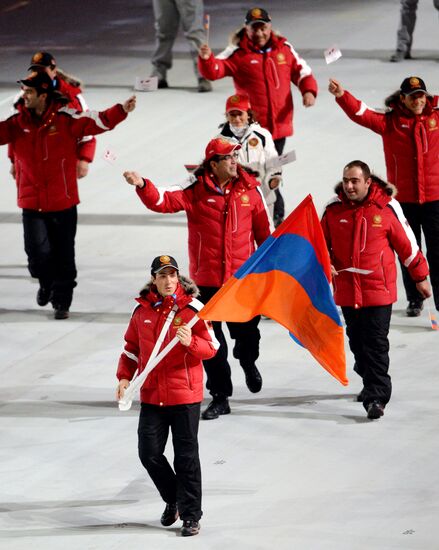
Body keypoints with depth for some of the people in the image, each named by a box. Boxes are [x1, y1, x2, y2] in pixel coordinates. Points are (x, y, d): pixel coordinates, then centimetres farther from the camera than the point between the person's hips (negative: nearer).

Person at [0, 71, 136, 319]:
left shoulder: (65, 118, -8)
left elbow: (98, 122, -15)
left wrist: (121, 111, -29)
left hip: (63, 202, -2)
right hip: (32, 203, 2)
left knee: (63, 255, 7)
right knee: (38, 252, -5)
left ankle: (61, 300, 23)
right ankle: (47, 283, 27)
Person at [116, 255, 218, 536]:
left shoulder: (192, 308, -6)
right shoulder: (142, 309, 5)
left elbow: (211, 347, -4)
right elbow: (132, 347, 16)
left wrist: (191, 342, -24)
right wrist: (125, 377, 4)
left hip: (185, 394, -4)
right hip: (151, 394, 4)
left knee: (186, 456, 0)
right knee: (149, 452, 2)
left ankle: (191, 515, 8)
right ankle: (173, 500, 27)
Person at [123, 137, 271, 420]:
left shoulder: (250, 189, -1)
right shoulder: (196, 189, -7)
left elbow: (264, 230, 9)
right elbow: (164, 201, -19)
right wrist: (143, 186, -38)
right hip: (207, 280, -1)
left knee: (247, 331, 9)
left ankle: (248, 360, 45)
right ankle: (220, 397, 18)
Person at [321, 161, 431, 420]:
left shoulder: (386, 208, -8)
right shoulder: (334, 209, 0)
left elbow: (407, 244, 2)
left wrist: (420, 276, 10)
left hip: (379, 289, -4)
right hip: (347, 289, 4)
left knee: (376, 343, -7)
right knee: (357, 341, 14)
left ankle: (376, 397, -8)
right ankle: (372, 383, 34)